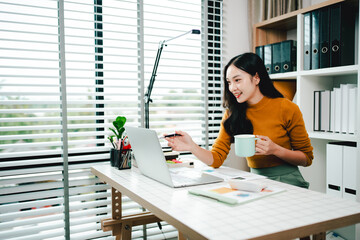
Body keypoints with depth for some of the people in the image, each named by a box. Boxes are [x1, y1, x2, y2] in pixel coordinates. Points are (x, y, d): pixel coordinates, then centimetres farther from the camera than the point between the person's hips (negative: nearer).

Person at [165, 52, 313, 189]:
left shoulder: (287, 109, -7)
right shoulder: (232, 114, 4)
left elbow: (307, 158, 0)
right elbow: (216, 159, -3)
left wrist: (275, 150, -18)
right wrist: (192, 147, -23)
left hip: (287, 181, -3)